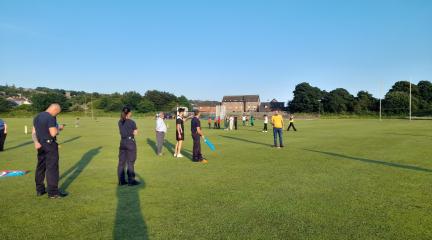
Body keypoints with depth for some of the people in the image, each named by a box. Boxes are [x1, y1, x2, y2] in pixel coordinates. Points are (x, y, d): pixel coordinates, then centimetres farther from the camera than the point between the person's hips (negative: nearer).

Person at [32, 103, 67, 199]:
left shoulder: (37, 117, 12)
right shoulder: (51, 118, -17)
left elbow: (33, 132, 10)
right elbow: (53, 133, -22)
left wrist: (36, 142, -3)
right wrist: (57, 128, -2)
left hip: (41, 145, 9)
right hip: (50, 145, -9)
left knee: (40, 167, 15)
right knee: (52, 168, -5)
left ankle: (39, 190, 24)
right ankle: (53, 192, -3)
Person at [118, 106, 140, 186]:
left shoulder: (120, 122, 6)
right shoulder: (131, 122, -13)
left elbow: (123, 131, 13)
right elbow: (135, 133, -8)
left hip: (122, 142, 6)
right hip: (130, 142, -6)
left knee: (121, 162, 10)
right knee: (130, 162, 3)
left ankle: (121, 181, 17)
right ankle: (131, 181, 10)